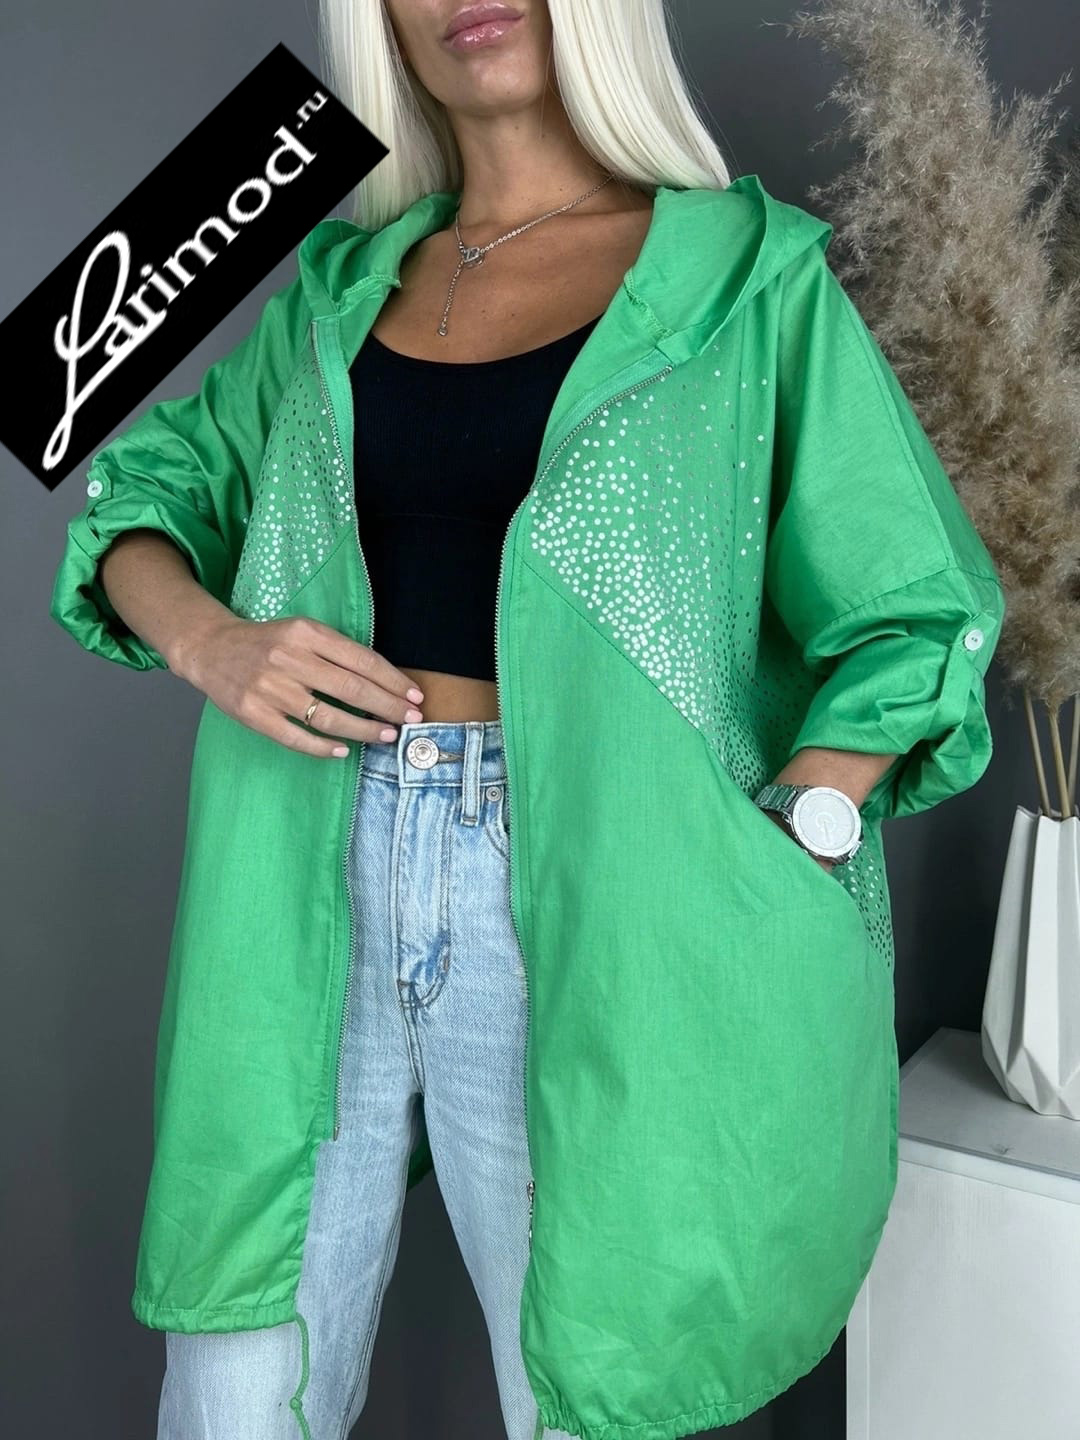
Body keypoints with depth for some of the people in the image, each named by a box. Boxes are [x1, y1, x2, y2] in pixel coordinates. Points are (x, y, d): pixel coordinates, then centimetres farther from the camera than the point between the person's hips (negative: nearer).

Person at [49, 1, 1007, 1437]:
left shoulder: (749, 270, 1)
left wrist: (756, 869, -14)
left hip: (577, 909, -3)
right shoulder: (345, 284, 12)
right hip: (320, 893, 4)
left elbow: (914, 620, -1)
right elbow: (138, 498, 17)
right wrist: (205, 637, -5)